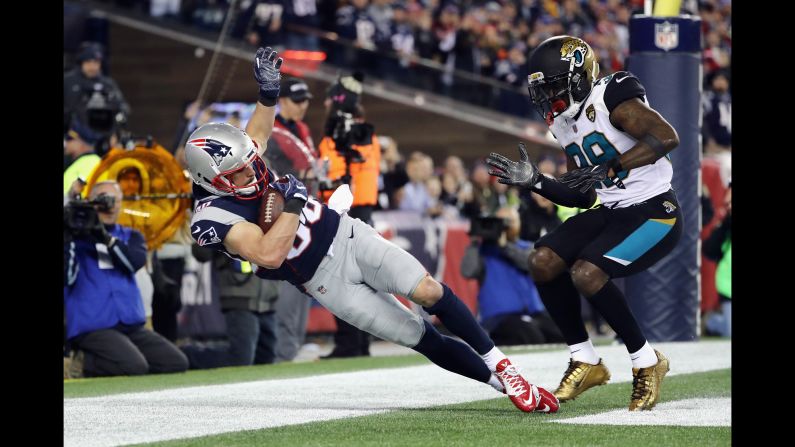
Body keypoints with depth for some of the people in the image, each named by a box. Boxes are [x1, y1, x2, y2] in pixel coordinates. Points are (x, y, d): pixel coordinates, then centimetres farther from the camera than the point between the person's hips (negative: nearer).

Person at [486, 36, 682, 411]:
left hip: (655, 212, -9)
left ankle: (647, 363, -5)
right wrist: (534, 182, 4)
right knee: (543, 261, -6)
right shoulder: (566, 124, 11)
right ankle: (585, 362, 6)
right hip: (612, 212, 9)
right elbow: (583, 197, 16)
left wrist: (609, 168, -31)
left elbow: (667, 137, -29)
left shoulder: (610, 98, -16)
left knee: (587, 274, -25)